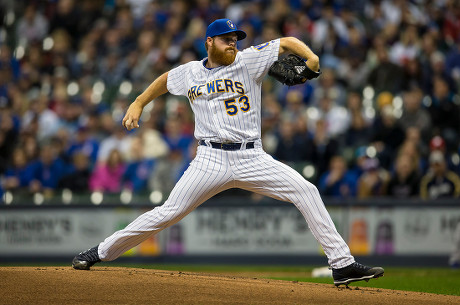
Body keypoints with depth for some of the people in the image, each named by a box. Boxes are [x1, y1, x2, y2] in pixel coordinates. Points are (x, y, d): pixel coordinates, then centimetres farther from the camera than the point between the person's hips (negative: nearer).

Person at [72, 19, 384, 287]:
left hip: (252, 159, 0)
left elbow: (287, 42, 2)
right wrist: (138, 104, 24)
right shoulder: (188, 73, 10)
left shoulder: (248, 61, 3)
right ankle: (101, 253, 7)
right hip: (211, 160, 0)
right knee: (168, 213, -6)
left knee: (305, 190, -15)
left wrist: (310, 57, -17)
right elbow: (165, 80, 31)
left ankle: (342, 264, -12)